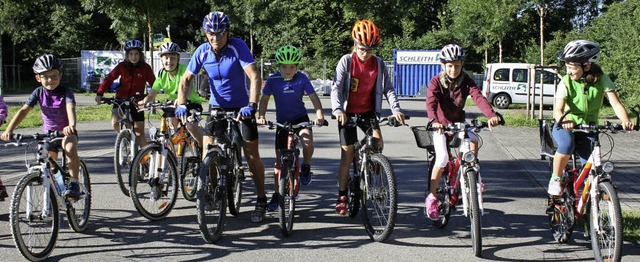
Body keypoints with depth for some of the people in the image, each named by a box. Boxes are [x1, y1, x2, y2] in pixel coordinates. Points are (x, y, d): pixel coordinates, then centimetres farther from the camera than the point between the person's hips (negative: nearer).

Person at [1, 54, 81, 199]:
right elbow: (23, 110, -17)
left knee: (70, 149, -33)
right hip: (48, 133, 4)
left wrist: (71, 125, -58)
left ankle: (74, 182, -21)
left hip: (66, 132, -4)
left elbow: (70, 108, -36)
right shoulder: (39, 92, -8)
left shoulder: (66, 92, -17)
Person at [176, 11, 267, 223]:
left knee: (252, 156, -3)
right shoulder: (203, 51, -9)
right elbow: (187, 79, -5)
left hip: (241, 107, -3)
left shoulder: (238, 46, -20)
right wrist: (181, 103, -21)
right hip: (216, 107, 3)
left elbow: (254, 77, -28)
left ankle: (261, 201, 8)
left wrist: (251, 105, -40)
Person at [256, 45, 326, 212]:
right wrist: (261, 116, -22)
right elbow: (264, 99, -6)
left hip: (300, 118, -1)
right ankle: (277, 194, 13)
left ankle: (306, 168, -4)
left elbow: (314, 97, -13)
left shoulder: (302, 78, -11)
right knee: (280, 159, 2)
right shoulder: (273, 80, -10)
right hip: (282, 121, 1)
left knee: (307, 140, -33)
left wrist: (320, 115, -29)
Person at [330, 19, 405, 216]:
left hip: (368, 111, 2)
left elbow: (388, 88, -4)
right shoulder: (346, 61, -10)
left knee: (378, 142, -22)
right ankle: (342, 196, 8)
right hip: (348, 112, -2)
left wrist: (396, 109, -20)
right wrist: (338, 110, -33)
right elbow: (336, 88, -17)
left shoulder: (379, 64, -2)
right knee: (347, 155, -3)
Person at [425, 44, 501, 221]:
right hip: (440, 125, -2)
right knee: (442, 158, -22)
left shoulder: (466, 82, -8)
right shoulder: (436, 82, -13)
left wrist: (491, 115, -45)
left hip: (458, 123, 2)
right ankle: (432, 197, -6)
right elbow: (431, 102, -29)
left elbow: (479, 98, -25)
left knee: (473, 140, -30)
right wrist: (434, 121, -50)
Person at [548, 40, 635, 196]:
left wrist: (625, 121, -41)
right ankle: (555, 180, -14)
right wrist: (563, 120, -50)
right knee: (567, 144, -36)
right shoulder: (567, 81, -15)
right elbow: (558, 109, -26)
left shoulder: (601, 79, -10)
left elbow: (616, 103, -20)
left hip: (588, 128, 2)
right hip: (566, 127, -1)